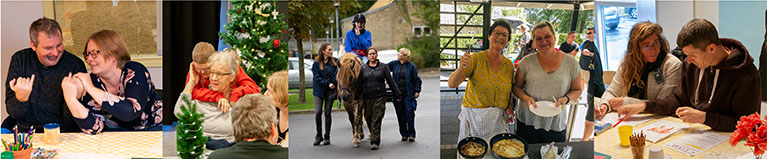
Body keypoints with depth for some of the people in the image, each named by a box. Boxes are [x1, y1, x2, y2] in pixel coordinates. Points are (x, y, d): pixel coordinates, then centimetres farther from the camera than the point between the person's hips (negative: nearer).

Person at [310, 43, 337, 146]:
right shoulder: (316, 64, 0)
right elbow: (317, 77, -6)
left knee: (327, 113, 2)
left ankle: (327, 137, 10)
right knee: (318, 112, -8)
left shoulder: (335, 61, 6)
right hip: (319, 90, -1)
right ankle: (318, 135, 7)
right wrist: (328, 83, -16)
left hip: (330, 91, 1)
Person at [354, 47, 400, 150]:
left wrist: (397, 95, 3)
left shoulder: (383, 67, 3)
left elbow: (391, 82, 4)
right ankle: (374, 137, 26)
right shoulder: (363, 68, 8)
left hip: (380, 97, -3)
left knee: (376, 120, -8)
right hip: (367, 98, 3)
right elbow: (359, 84, 10)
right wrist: (356, 97, 7)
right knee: (368, 119, 8)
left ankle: (375, 142, -7)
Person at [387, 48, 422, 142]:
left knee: (409, 113, -5)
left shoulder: (411, 66, -2)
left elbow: (416, 79, 1)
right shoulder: (394, 64, 6)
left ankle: (411, 134, 2)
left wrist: (417, 91, -5)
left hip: (408, 94, -4)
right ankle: (404, 134, 16)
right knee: (400, 114, 6)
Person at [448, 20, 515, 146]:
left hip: (498, 119, 3)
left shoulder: (509, 65, 3)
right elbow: (451, 84, -17)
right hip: (474, 115, -3)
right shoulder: (475, 59, -11)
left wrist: (509, 106, -2)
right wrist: (462, 68, -35)